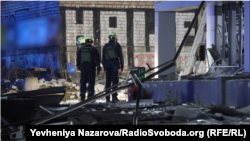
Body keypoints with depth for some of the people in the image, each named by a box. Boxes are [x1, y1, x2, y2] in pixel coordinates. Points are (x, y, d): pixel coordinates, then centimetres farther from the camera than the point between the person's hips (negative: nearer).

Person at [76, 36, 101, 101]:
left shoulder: (81, 49, 6)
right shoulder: (93, 49, -4)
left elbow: (78, 59, 15)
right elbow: (97, 59, -6)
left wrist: (78, 66, 30)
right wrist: (98, 69, -3)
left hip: (83, 69, 3)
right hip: (91, 69, -3)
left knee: (83, 83, 8)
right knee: (91, 83, -2)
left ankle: (82, 98, 8)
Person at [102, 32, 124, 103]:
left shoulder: (105, 46, 11)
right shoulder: (117, 45, 0)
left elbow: (103, 58, 12)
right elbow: (121, 56, -3)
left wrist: (104, 68, 16)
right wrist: (122, 67, 1)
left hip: (107, 66, 4)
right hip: (114, 66, -4)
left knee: (108, 82, 7)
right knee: (115, 81, -4)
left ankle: (107, 98, 4)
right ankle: (114, 97, -11)